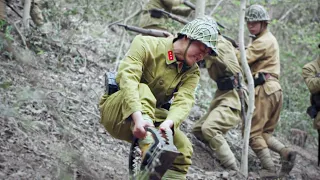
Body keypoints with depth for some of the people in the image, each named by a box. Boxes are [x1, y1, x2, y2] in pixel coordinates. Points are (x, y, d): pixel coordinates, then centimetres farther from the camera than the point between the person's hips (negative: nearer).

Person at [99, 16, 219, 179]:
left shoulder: (191, 72, -2)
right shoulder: (146, 45, -16)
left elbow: (183, 102, -20)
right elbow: (128, 78, -31)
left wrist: (169, 123, -44)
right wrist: (138, 117, -47)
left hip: (151, 116, 5)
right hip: (115, 111, -4)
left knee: (183, 148, -20)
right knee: (143, 90, -34)